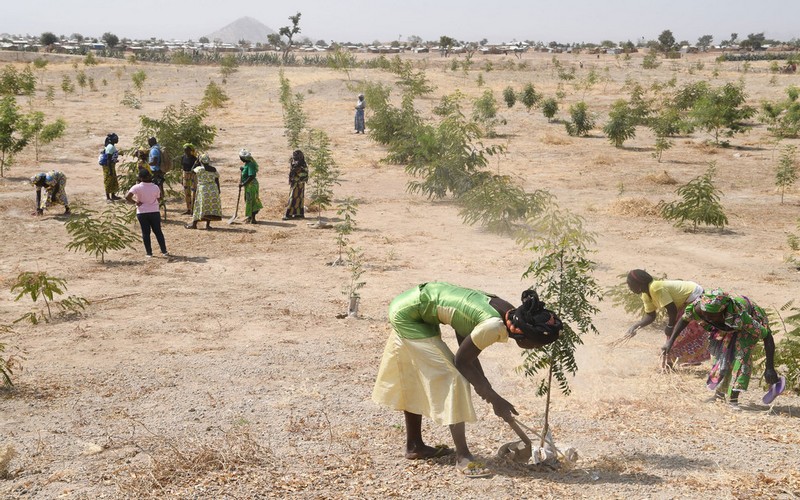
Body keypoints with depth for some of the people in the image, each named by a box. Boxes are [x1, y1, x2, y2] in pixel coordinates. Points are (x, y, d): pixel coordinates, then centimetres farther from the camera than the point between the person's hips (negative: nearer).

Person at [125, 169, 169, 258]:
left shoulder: (137, 187, -11)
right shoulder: (155, 187, -4)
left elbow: (127, 197, -22)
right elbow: (159, 198, 5)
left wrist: (135, 202, -8)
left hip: (142, 213, -1)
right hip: (154, 212, 1)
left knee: (145, 233, 7)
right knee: (158, 232, 11)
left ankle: (149, 253, 8)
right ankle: (164, 251, 12)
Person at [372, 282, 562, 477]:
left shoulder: (509, 313, -3)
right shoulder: (494, 326, -28)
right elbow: (462, 361, -16)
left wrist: (484, 387, 4)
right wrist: (495, 399, -10)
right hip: (408, 313, -10)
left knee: (416, 381, 20)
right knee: (452, 378, -9)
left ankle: (414, 445, 35)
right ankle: (463, 456, -4)